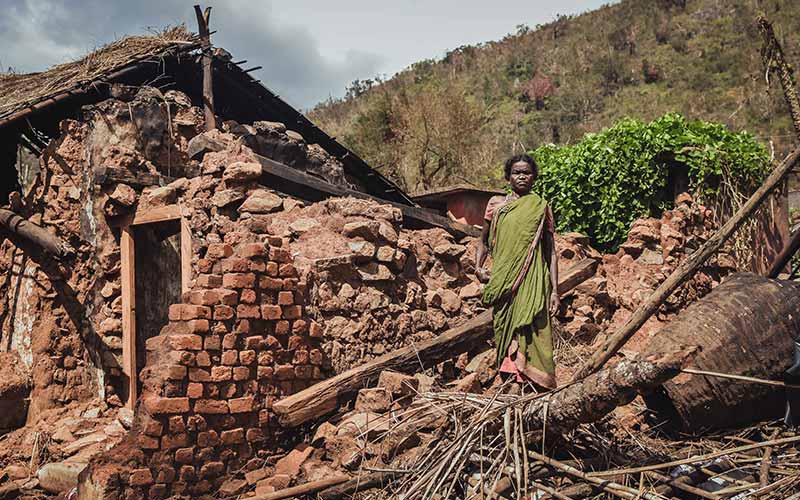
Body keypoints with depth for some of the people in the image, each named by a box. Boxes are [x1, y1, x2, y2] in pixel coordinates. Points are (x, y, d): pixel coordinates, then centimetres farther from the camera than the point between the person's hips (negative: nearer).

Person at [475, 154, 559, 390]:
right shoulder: (496, 204, 11)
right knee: (504, 333, 2)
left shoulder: (541, 208, 8)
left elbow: (551, 252, 8)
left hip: (533, 282, -2)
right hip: (503, 284, 2)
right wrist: (478, 267, 1)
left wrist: (554, 290, 1)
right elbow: (484, 241, 19)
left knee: (533, 335, -8)